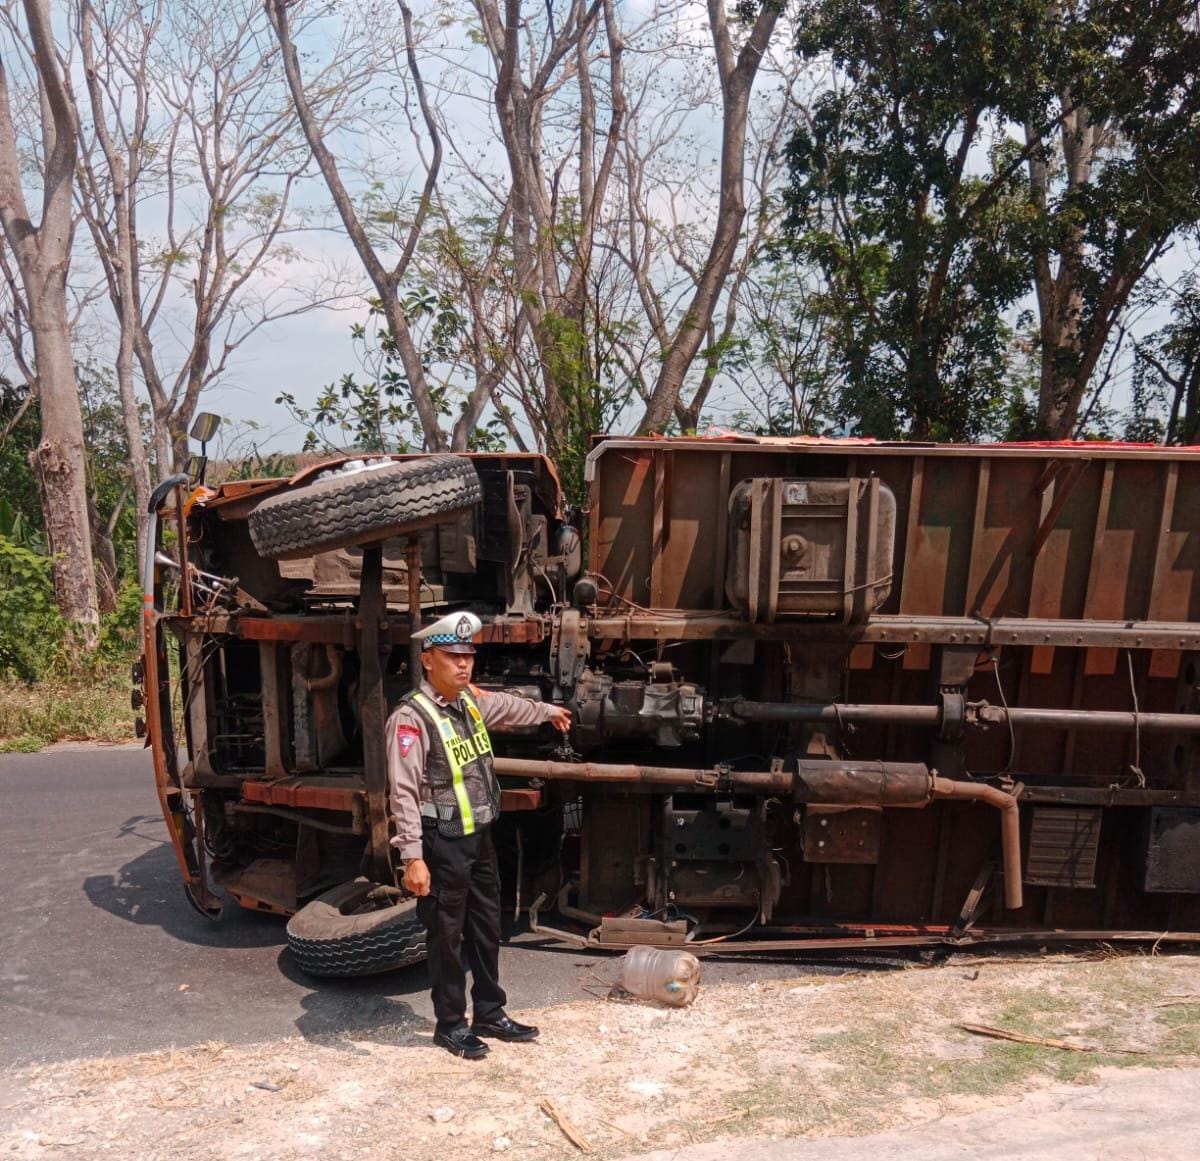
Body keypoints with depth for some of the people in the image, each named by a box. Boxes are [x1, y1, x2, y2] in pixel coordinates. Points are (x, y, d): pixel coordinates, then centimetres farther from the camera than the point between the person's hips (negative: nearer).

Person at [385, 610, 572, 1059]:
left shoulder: (471, 700, 5)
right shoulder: (411, 717, -20)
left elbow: (507, 706, 29)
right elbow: (404, 792, -23)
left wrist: (547, 711, 45)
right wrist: (413, 858, -26)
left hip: (480, 837, 8)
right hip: (443, 845, -8)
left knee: (486, 930, 18)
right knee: (447, 936, 6)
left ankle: (490, 1013, 33)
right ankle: (450, 1025, 22)